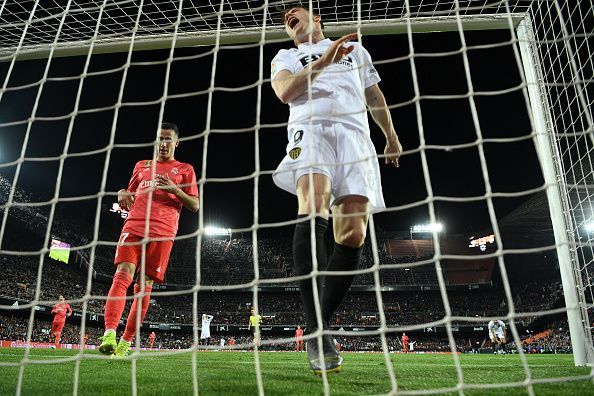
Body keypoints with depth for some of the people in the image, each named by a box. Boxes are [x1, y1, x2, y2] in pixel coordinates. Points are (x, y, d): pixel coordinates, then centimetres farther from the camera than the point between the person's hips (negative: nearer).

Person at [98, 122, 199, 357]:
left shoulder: (185, 170, 14)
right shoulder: (141, 166, 23)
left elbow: (194, 206, 7)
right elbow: (130, 194, 31)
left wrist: (175, 189, -10)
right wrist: (122, 194, 7)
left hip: (162, 233, -2)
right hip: (133, 227, 2)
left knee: (144, 285, -3)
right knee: (122, 275, -18)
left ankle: (126, 343, 4)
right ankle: (109, 334, -26)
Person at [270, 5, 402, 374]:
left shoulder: (356, 49, 32)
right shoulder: (286, 57, 24)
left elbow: (375, 97, 37)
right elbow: (285, 91, 2)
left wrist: (392, 138, 36)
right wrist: (325, 60, -8)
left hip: (354, 134, 3)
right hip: (310, 129, -2)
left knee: (353, 236, -14)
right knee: (313, 209, -32)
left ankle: (320, 321, -3)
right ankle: (315, 328, -30)